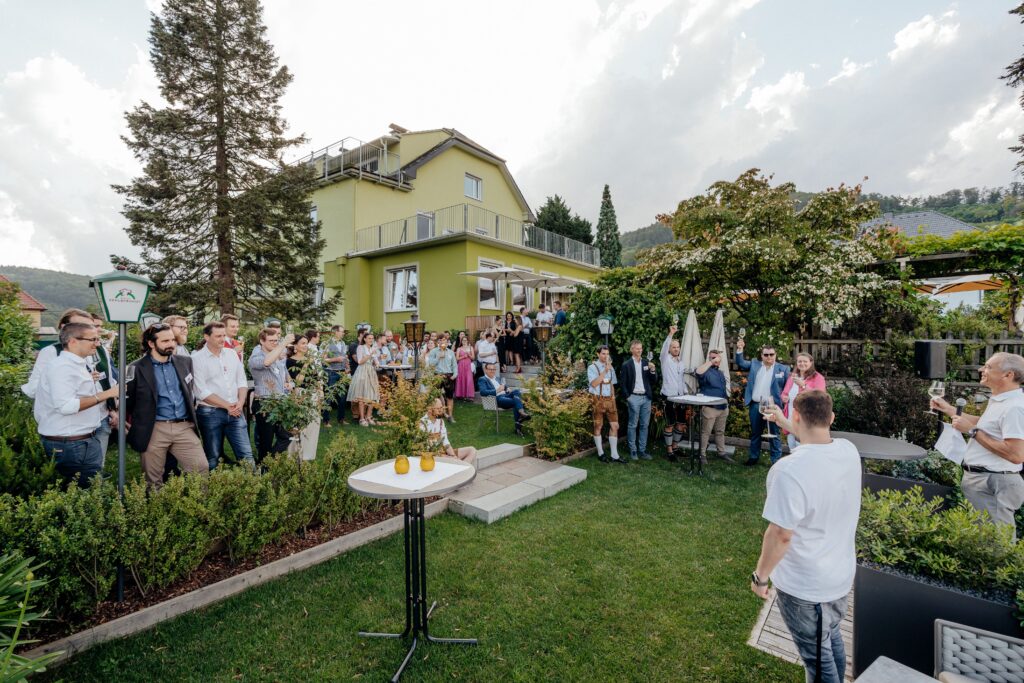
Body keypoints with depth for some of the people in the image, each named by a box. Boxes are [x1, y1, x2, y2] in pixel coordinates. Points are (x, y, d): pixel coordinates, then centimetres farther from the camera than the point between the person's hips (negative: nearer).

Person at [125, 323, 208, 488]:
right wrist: (133, 427, 4)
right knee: (153, 482, 9)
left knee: (202, 468, -3)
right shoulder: (138, 368, -3)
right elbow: (128, 400, 3)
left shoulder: (185, 361, 9)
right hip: (154, 430, -2)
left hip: (185, 427, 3)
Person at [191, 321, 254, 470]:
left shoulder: (232, 354, 8)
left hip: (235, 412, 4)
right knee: (213, 458, 9)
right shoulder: (197, 358, -6)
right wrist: (227, 406, -12)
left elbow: (242, 381, 9)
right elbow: (201, 391, -12)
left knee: (246, 455, 2)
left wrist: (240, 403, -7)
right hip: (210, 413, -3)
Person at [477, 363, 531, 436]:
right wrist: (497, 390, -23)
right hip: (496, 399, -7)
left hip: (505, 395, 7)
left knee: (516, 391, -24)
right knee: (516, 401, -29)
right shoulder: (482, 380, 3)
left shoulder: (498, 378, 28)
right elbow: (482, 392, -15)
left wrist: (507, 389, 10)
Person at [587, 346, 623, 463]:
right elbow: (594, 384, -18)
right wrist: (605, 371, -20)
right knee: (598, 426, 6)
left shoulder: (610, 368, 11)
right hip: (598, 399, -5)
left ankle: (614, 455, 10)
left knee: (614, 426, 2)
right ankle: (600, 453, 18)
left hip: (609, 399, 5)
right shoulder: (592, 367, -6)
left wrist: (613, 397, 9)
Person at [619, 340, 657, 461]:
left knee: (644, 425, 9)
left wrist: (652, 370, -10)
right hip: (634, 398, -5)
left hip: (646, 397, 5)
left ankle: (642, 450, 17)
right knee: (633, 425, 2)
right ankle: (633, 450, 11)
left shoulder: (646, 363, 10)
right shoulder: (626, 365, -4)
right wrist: (627, 397, -10)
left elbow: (654, 380, 8)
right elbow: (622, 384, -4)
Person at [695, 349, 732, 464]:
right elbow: (699, 372, -35)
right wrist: (711, 362, -30)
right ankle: (702, 454, 7)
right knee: (706, 432, 0)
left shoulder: (721, 372, 16)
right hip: (709, 407, -7)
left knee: (720, 432, 16)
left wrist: (727, 404, 20)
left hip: (723, 407, 7)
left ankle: (721, 452, 26)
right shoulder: (706, 371, -9)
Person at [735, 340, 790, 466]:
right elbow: (740, 363, 8)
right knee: (755, 433, 14)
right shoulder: (754, 364, 7)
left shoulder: (783, 369, -1)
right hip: (755, 405, 3)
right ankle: (753, 457, 25)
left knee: (774, 434, 5)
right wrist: (740, 350, -6)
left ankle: (776, 460, 14)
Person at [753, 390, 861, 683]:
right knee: (832, 640, 30)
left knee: (818, 658, 15)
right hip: (841, 574, 7)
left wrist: (760, 576, -12)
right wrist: (785, 424, 24)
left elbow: (780, 535, -27)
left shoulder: (790, 470, -33)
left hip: (804, 586, -7)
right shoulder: (849, 450, -11)